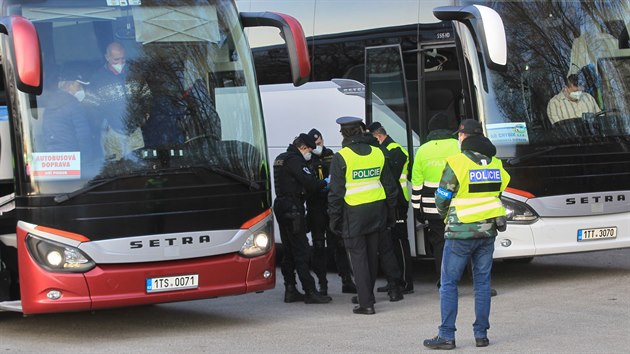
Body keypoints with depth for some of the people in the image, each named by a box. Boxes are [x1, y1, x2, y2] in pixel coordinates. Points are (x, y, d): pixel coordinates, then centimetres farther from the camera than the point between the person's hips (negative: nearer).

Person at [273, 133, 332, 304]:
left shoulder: (281, 159, 19)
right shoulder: (295, 160, -13)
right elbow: (310, 183, -20)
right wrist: (325, 183, -4)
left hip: (281, 205, 10)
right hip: (293, 208, -10)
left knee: (289, 251, 13)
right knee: (301, 251, -9)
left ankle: (290, 290, 15)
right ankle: (310, 292, -10)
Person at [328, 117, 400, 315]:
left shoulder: (341, 157, -10)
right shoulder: (378, 153, 5)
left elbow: (336, 192, -10)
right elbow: (390, 186, 10)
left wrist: (334, 218, -2)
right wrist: (391, 214, 18)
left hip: (354, 213, -5)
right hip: (377, 210, 5)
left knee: (358, 257, 0)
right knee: (372, 255, 16)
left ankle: (366, 303, -3)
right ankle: (367, 296, 29)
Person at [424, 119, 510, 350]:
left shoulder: (457, 163, -13)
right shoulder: (496, 164, 6)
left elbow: (441, 199, -7)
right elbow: (498, 193, 11)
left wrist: (445, 215, 14)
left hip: (461, 233, -5)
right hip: (488, 231, 5)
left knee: (449, 284, 2)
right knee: (482, 282, 12)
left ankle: (446, 336, 1)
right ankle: (481, 334, 12)